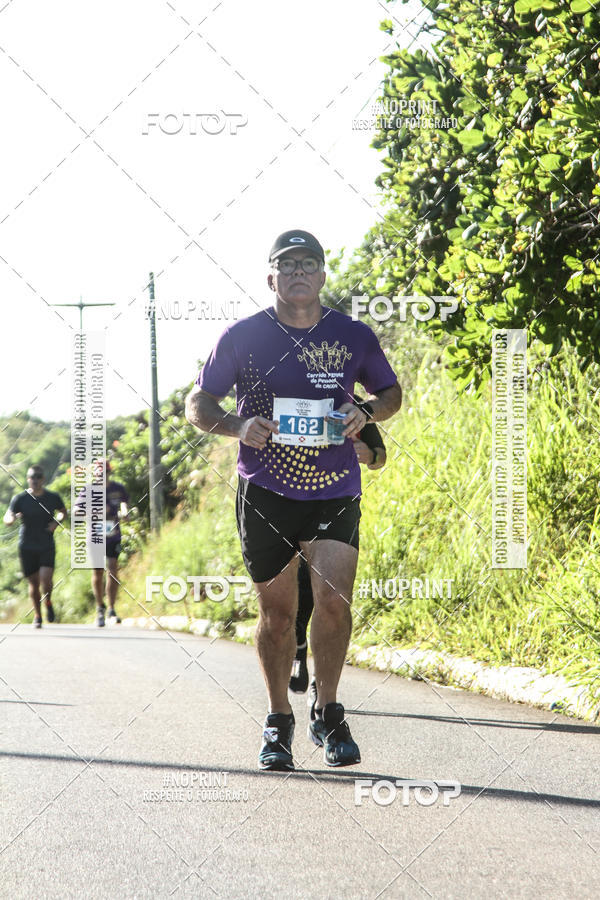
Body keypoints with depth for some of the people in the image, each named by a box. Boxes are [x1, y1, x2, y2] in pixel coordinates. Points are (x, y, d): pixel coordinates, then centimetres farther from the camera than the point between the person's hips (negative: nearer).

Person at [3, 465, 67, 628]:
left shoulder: (53, 498, 0)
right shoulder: (20, 498, -4)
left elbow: (63, 512, 19)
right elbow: (7, 519, -8)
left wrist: (57, 522, -2)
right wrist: (13, 518, -32)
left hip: (47, 546, 0)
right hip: (27, 547, 0)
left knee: (45, 579, -17)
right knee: (34, 583, 5)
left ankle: (48, 604, 14)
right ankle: (37, 616, 25)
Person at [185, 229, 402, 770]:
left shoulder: (353, 337, 4)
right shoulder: (242, 337, 0)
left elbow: (392, 392, 19)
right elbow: (198, 404, 7)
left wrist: (365, 413, -4)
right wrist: (237, 426, -13)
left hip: (335, 490, 0)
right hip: (265, 492, 0)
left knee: (333, 597, -15)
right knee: (277, 611, 5)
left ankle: (328, 713, 4)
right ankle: (279, 722, 23)